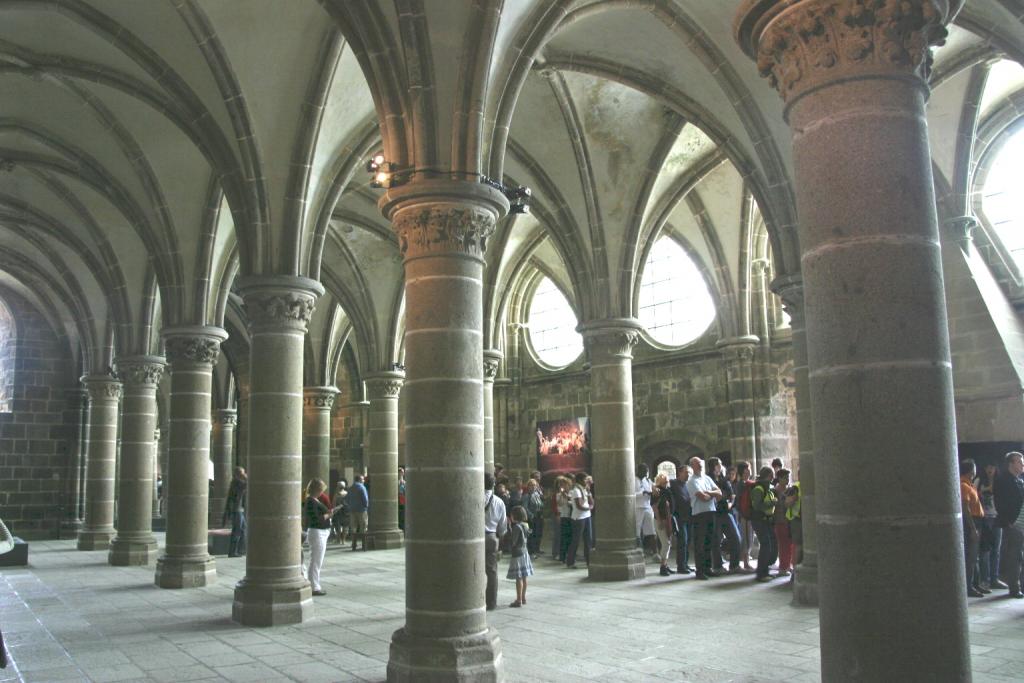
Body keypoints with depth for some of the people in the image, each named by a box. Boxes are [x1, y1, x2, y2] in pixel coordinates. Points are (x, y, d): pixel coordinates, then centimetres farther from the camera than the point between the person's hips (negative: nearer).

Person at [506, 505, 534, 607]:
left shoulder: (517, 526, -19)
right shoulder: (525, 525, 7)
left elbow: (513, 541, -20)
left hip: (517, 553, -9)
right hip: (524, 552, 9)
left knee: (519, 578, -5)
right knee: (523, 577, 15)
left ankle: (519, 600, -2)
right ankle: (523, 598, 24)